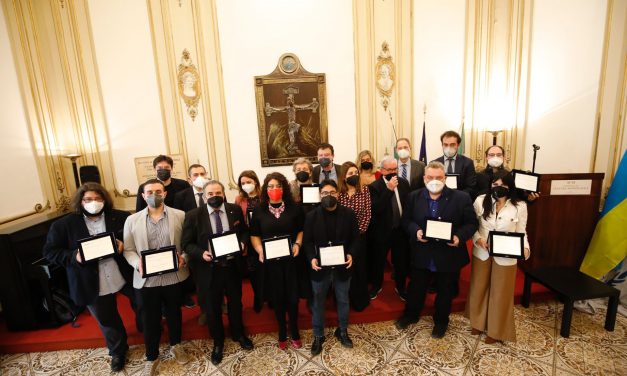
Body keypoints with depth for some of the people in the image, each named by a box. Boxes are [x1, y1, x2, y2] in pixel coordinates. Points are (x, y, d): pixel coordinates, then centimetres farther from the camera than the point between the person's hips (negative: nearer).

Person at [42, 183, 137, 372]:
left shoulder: (122, 217, -7)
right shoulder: (63, 225, -7)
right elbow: (50, 252, -4)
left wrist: (125, 245, -20)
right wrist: (74, 257, -21)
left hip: (125, 277, 0)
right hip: (93, 285, 0)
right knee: (107, 321, 20)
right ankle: (118, 351, 46)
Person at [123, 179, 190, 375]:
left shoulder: (180, 215, -4)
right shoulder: (132, 220, 0)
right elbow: (128, 250, 2)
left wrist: (184, 258, -18)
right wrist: (137, 263, -16)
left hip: (174, 276, 0)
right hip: (146, 279, 0)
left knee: (174, 314, 19)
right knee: (150, 319, 15)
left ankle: (175, 345, 45)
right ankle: (151, 356, 38)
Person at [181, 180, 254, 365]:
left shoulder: (235, 210, -4)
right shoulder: (193, 215, -11)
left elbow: (244, 231, 7)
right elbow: (186, 243, -7)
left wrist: (242, 242, -14)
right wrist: (201, 253, -24)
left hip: (233, 266, 2)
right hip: (209, 269, -2)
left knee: (235, 303, 21)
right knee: (213, 308, 16)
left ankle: (239, 334, 48)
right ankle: (218, 342, 41)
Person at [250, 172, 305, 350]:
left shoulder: (294, 208, 0)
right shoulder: (259, 210, 0)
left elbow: (301, 230, 6)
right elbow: (254, 235, 4)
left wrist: (297, 244, -11)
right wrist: (259, 250, -12)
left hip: (291, 259, 0)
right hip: (270, 261, 0)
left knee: (292, 296, 8)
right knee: (277, 297, 13)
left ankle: (294, 332, 32)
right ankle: (282, 333, 34)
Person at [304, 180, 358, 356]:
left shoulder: (349, 214, -7)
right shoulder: (311, 216, -9)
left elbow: (355, 237, 0)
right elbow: (307, 241, -4)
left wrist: (350, 254, -16)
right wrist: (312, 258, -20)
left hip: (342, 265, 1)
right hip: (320, 266, -1)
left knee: (343, 300, 20)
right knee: (318, 302, 15)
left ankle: (342, 331, 44)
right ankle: (318, 335, 36)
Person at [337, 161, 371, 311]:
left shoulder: (364, 190, -4)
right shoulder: (338, 191, -6)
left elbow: (367, 214, -5)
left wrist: (359, 231, -10)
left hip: (359, 235, 0)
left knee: (359, 266, 13)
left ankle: (361, 299, 32)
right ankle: (347, 298, 31)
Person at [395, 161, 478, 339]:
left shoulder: (461, 197, -10)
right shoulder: (414, 197, -4)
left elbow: (471, 223, -6)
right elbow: (406, 220, 2)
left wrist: (460, 236, -23)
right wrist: (415, 231, -18)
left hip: (449, 255, -1)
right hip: (421, 254, 1)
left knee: (445, 292, 19)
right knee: (416, 288, 18)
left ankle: (441, 321, 44)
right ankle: (410, 314, 44)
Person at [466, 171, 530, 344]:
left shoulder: (520, 206, -8)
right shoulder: (481, 201, -6)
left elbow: (521, 232, -3)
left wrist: (525, 247, -21)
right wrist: (477, 238, -18)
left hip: (505, 256, -1)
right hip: (482, 253, 2)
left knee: (500, 293, 13)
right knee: (479, 289, 16)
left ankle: (496, 330, 33)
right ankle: (478, 322, 38)